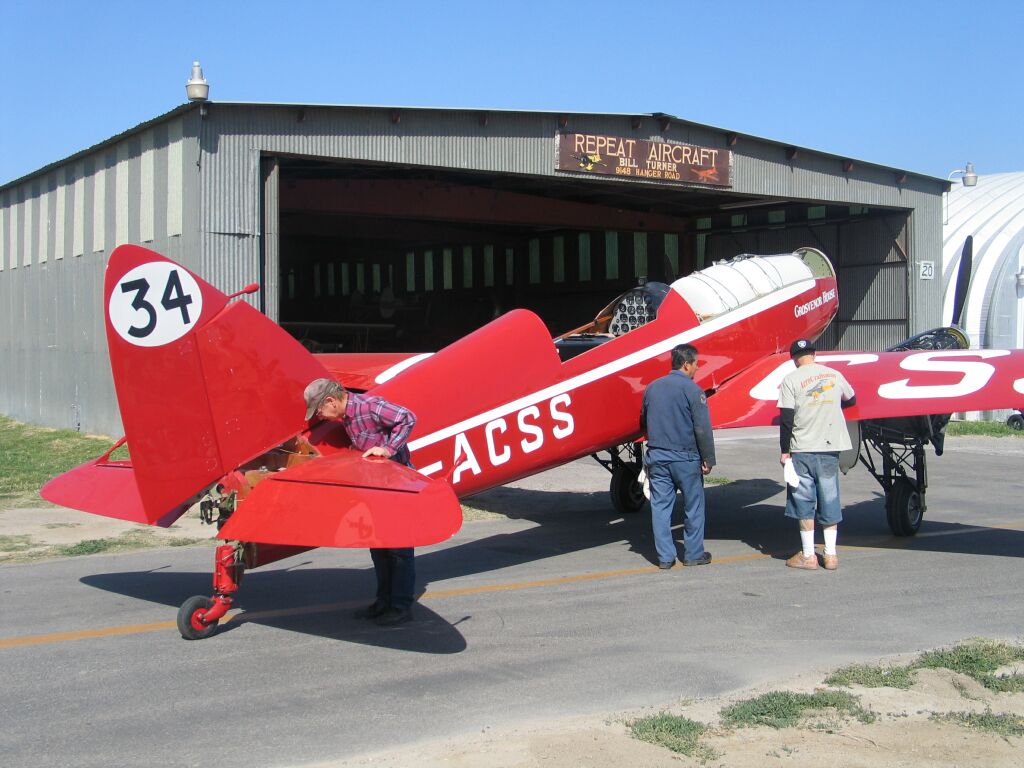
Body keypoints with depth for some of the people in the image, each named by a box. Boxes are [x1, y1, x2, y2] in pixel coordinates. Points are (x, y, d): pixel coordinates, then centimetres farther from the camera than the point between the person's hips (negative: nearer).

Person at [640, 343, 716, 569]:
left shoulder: (652, 388, 7)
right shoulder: (693, 390, -11)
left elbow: (643, 422, 18)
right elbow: (703, 429, -13)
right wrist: (708, 459, -6)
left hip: (656, 457, 5)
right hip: (685, 458, -5)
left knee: (660, 506, 7)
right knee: (693, 507, 10)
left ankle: (665, 557, 9)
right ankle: (693, 554, 17)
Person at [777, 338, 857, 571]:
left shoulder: (791, 380, -5)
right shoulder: (835, 375, 7)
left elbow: (786, 419, -9)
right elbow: (851, 400, 25)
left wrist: (785, 451, -2)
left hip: (802, 449, -3)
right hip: (830, 447, 3)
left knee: (804, 501, 5)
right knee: (829, 499, 10)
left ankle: (808, 555, 7)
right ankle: (830, 554, 12)